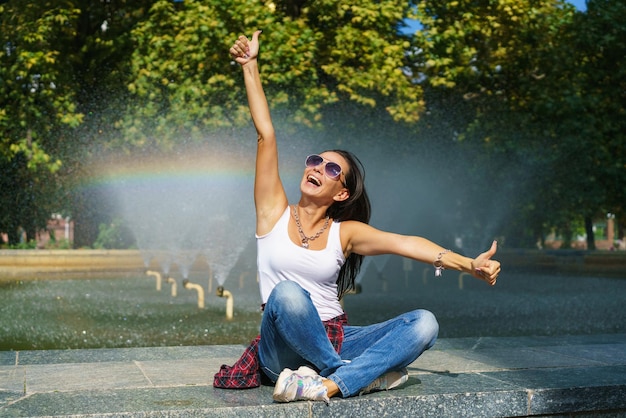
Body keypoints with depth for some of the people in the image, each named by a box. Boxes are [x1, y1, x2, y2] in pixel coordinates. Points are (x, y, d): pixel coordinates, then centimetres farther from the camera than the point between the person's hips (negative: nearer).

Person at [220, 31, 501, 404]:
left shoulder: (345, 232, 6)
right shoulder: (275, 212, 4)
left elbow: (407, 243, -9)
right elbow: (266, 135, -2)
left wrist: (469, 264, -22)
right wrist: (250, 66, -4)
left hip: (334, 342, 3)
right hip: (285, 349, -2)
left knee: (424, 323, -18)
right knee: (287, 292, -36)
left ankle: (328, 385, -35)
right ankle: (364, 375, -19)